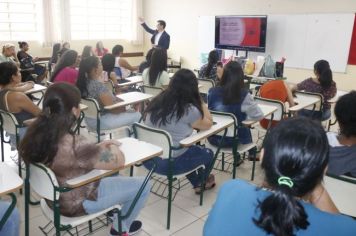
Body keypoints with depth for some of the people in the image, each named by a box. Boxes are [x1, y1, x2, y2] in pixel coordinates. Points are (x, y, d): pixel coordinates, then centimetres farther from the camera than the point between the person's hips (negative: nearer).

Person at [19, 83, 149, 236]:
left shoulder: (37, 132, -13)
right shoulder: (74, 144, -37)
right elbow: (118, 161, -26)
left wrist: (99, 146, -1)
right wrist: (113, 148, -5)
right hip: (78, 203, -7)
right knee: (142, 185, 7)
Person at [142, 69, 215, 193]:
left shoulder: (157, 101, -1)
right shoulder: (189, 110, -18)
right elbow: (208, 124, -1)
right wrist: (200, 101, 6)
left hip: (148, 158, 7)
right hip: (169, 163, -6)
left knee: (192, 149, 33)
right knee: (208, 153, 22)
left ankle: (197, 183, 48)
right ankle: (201, 182, 49)